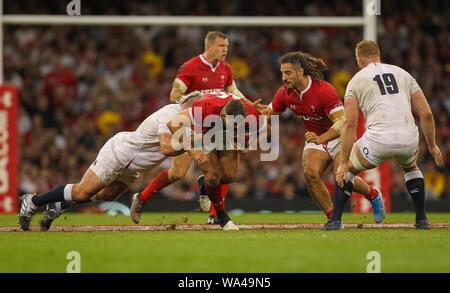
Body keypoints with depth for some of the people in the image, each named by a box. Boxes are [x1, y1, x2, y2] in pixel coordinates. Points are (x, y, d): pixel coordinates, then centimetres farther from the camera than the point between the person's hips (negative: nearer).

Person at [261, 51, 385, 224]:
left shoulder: (324, 90, -27)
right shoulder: (285, 94, -8)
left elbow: (342, 122, -31)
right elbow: (269, 113, 8)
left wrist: (321, 138, -45)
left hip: (339, 137, -5)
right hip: (315, 139, 5)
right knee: (310, 174, -23)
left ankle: (373, 195, 10)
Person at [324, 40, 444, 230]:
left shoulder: (356, 81, 10)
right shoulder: (403, 74, 19)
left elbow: (350, 124, 1)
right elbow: (426, 114, 14)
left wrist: (344, 163, 2)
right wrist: (432, 145, 26)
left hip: (379, 141, -3)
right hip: (408, 140, 3)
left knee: (347, 170, 24)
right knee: (410, 167, 37)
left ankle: (335, 220, 13)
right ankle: (422, 220, 29)